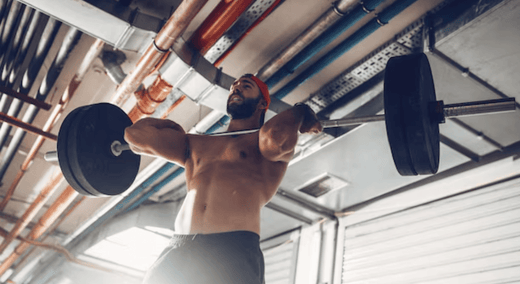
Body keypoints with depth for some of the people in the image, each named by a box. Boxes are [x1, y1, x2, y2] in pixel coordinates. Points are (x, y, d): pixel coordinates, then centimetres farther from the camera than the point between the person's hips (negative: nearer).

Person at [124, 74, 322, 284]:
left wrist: (299, 113, 6)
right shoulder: (195, 144, 26)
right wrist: (173, 127, 39)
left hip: (233, 251, -4)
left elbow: (273, 139, -13)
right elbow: (136, 134, 24)